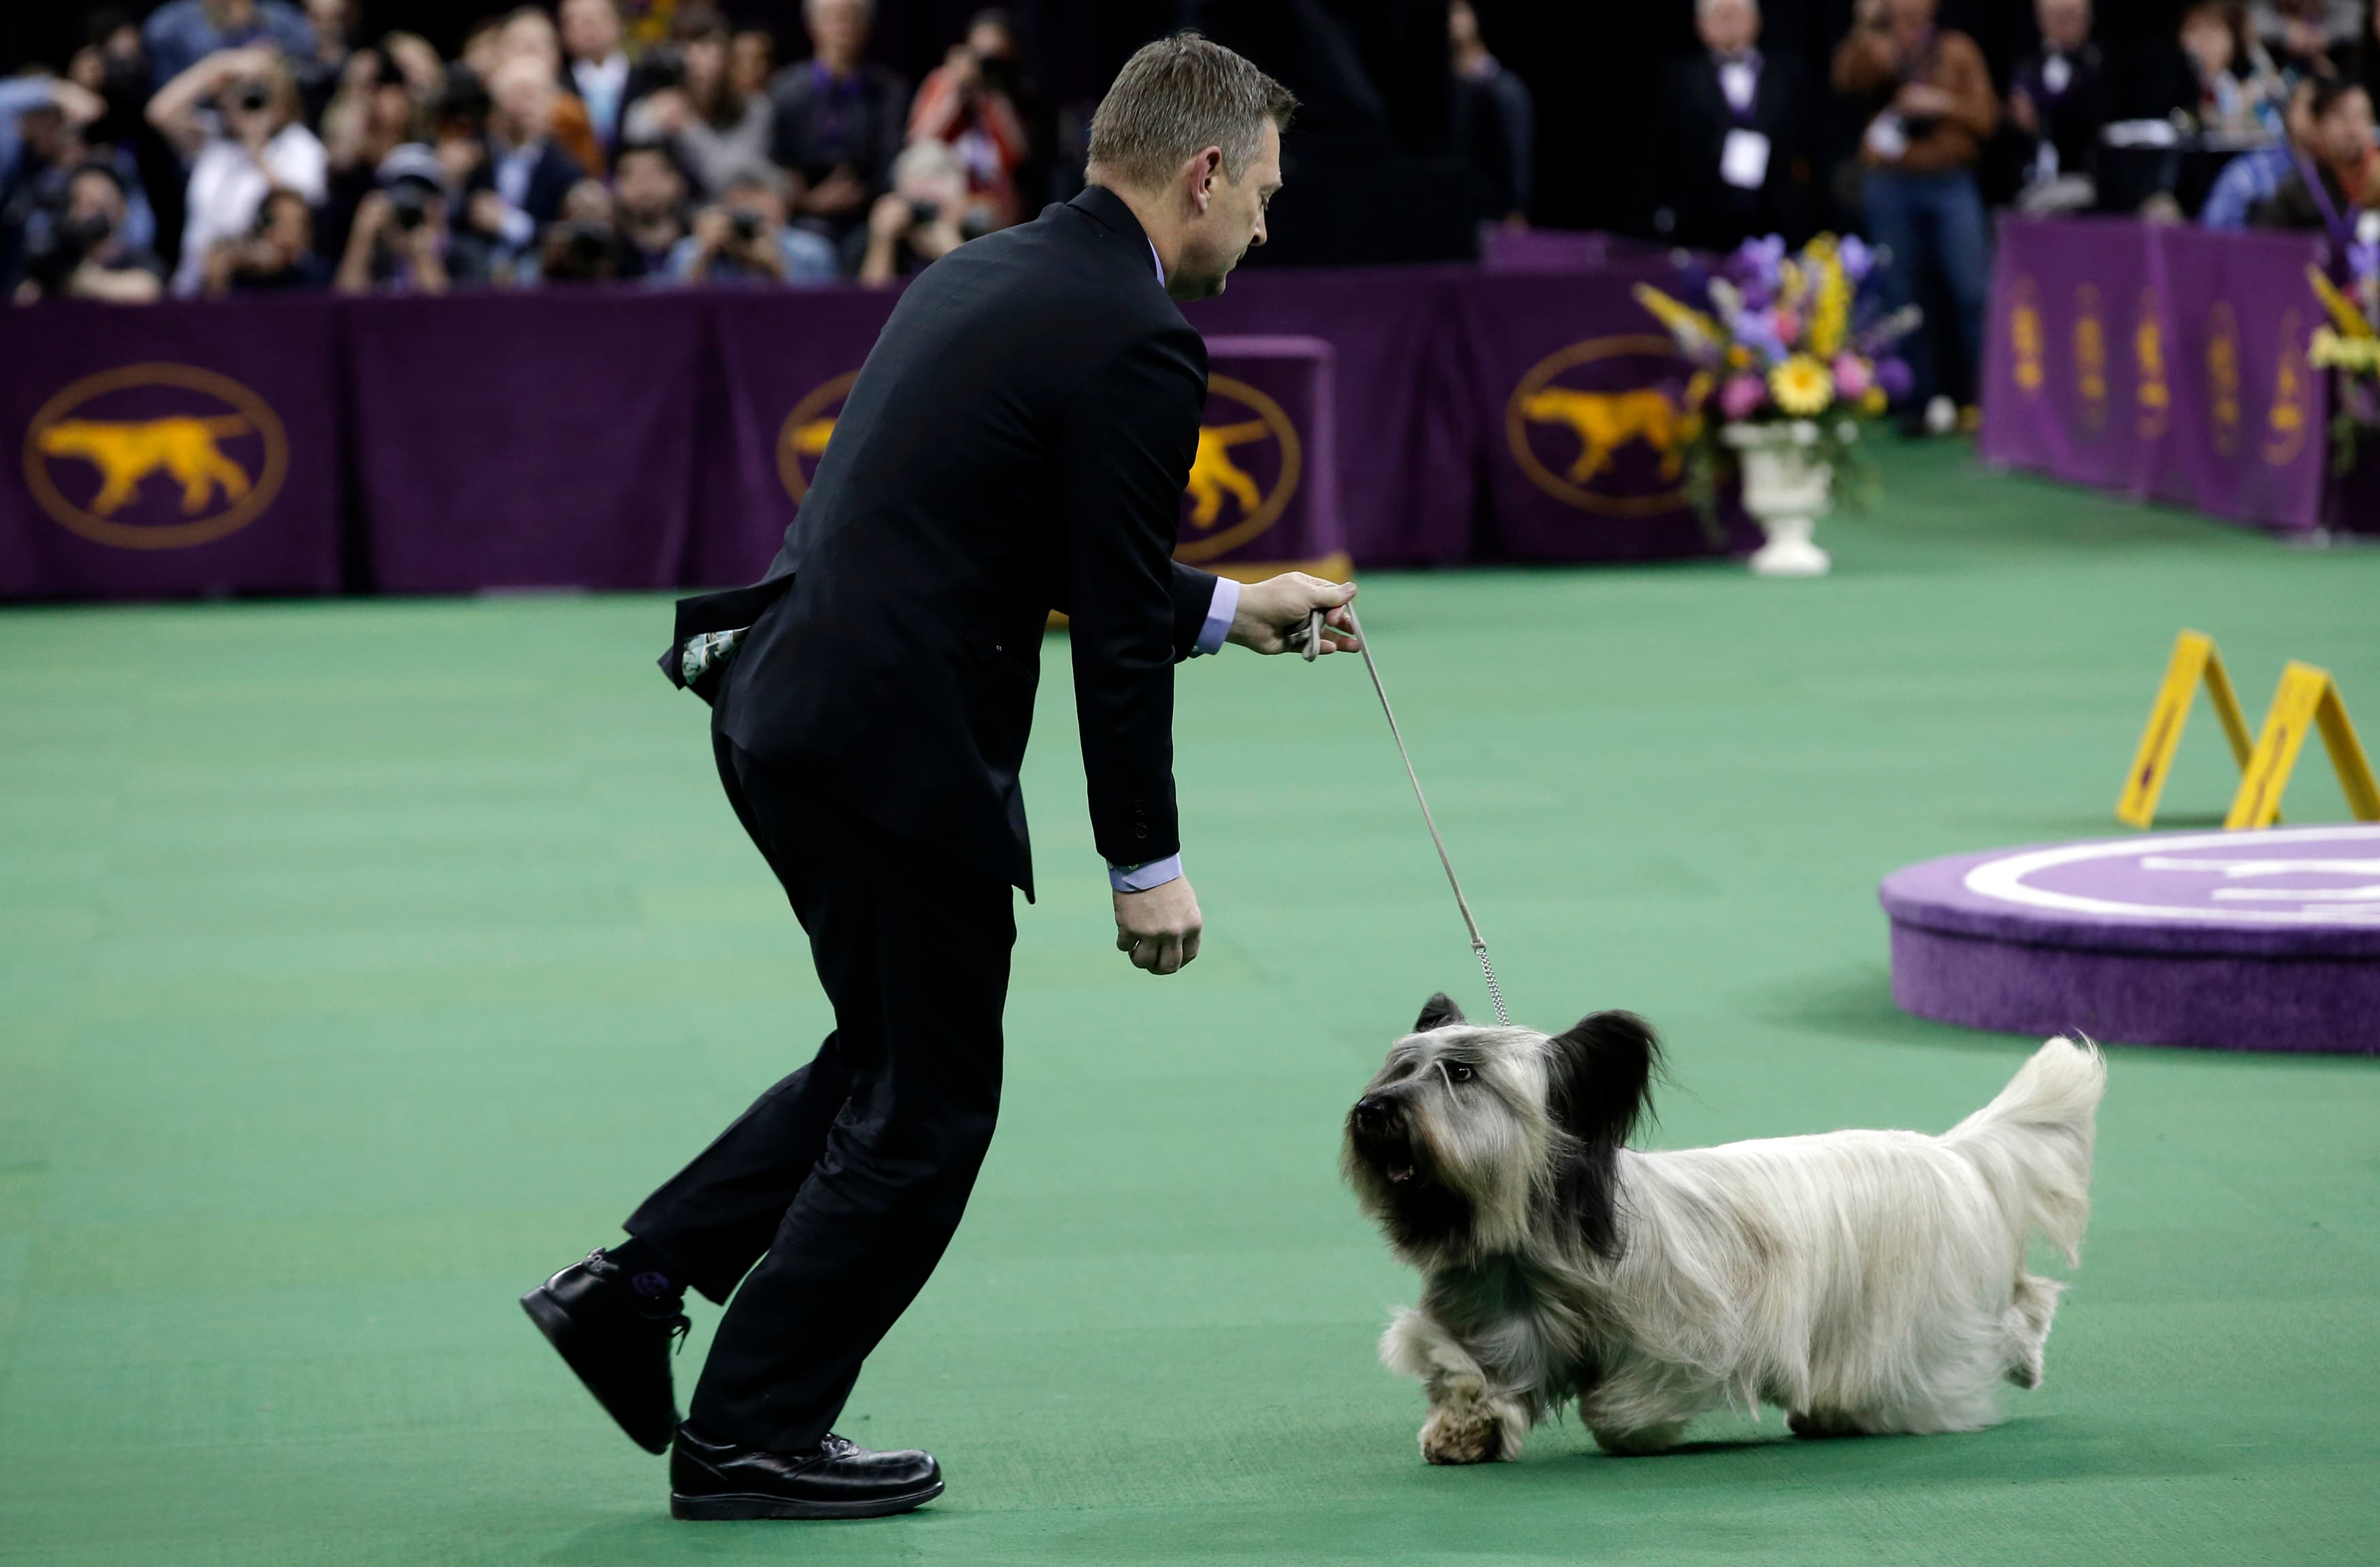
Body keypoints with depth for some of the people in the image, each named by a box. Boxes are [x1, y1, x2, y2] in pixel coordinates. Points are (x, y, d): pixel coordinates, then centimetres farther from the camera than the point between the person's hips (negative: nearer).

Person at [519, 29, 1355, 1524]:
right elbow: (1117, 629, -12)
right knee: (926, 1110, 6)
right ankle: (749, 1437, 11)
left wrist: (1229, 607, 32)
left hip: (785, 710, 9)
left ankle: (633, 1287, 20)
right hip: (898, 748, -9)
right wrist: (1148, 865, -5)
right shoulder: (1136, 343, -13)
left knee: (893, 1055, 24)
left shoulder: (981, 276, 15)